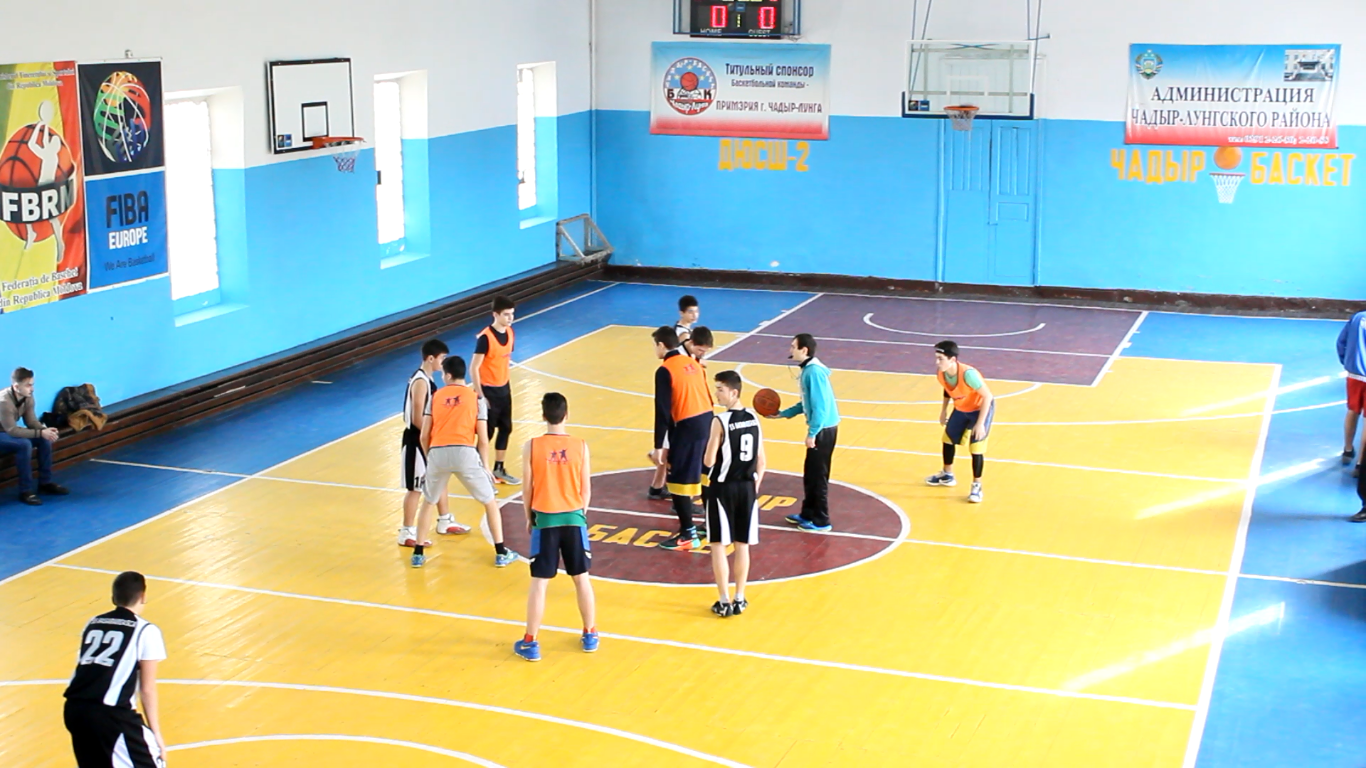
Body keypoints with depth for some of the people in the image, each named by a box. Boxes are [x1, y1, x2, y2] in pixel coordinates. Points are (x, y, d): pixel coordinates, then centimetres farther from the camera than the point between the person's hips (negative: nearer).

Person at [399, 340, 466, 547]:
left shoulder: (427, 378, 7)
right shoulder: (420, 382, -23)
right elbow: (417, 419, -25)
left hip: (428, 439, 10)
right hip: (417, 440, -10)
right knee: (416, 488, -1)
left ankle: (445, 522, 36)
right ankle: (407, 534, 9)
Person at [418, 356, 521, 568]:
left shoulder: (436, 397, 15)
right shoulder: (476, 398, 11)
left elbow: (424, 435, 10)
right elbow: (482, 439, 6)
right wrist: (485, 466, 18)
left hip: (437, 453, 2)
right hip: (465, 453, -2)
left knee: (428, 502, 25)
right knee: (490, 502, 16)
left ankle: (418, 553, 25)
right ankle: (501, 553, 15)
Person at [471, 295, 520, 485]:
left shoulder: (510, 333, 1)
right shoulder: (485, 338, -21)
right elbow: (474, 368, -19)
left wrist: (507, 383, 14)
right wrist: (480, 395, -19)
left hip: (504, 389, 8)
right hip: (488, 391, -8)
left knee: (505, 429, 15)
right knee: (487, 432, -1)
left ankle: (499, 470, 30)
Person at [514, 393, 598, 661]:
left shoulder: (532, 447, -10)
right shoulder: (580, 446, -6)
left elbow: (528, 489, -4)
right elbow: (586, 490, 0)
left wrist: (529, 518, 11)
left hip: (545, 520, -1)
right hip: (573, 519, 1)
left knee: (539, 583, 5)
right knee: (582, 579, 15)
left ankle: (530, 643, 10)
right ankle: (590, 636, 26)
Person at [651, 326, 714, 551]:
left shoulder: (665, 370, -10)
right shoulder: (692, 363, 12)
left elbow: (663, 411, -14)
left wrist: (658, 446, -11)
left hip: (687, 427, -8)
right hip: (707, 420, 8)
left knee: (677, 481, 1)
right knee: (704, 475, 21)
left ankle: (689, 535, 3)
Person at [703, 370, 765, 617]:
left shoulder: (720, 421, -16)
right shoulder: (753, 418, 3)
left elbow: (709, 461, -15)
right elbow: (762, 461, 6)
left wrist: (710, 446, 5)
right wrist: (755, 484, 16)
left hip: (722, 488, -5)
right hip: (747, 487, 5)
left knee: (718, 545, 4)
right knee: (742, 545, 12)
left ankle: (724, 602, 4)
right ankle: (739, 599, 17)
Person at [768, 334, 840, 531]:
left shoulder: (814, 372, -21)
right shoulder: (808, 369, 10)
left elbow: (820, 406, -24)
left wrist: (812, 433, -22)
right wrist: (782, 414, 21)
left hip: (823, 429, -10)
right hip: (820, 428, 10)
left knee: (818, 475, -1)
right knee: (810, 473, 18)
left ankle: (821, 521, 9)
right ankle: (808, 513, 30)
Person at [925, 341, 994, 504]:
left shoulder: (968, 374, -40)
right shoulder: (941, 373, -19)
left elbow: (987, 396, -32)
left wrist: (980, 423, -31)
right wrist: (944, 410, 9)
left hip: (981, 408, -7)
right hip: (960, 408, 7)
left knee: (976, 446, -12)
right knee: (948, 438, 18)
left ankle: (977, 486, 5)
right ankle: (947, 475, 40)